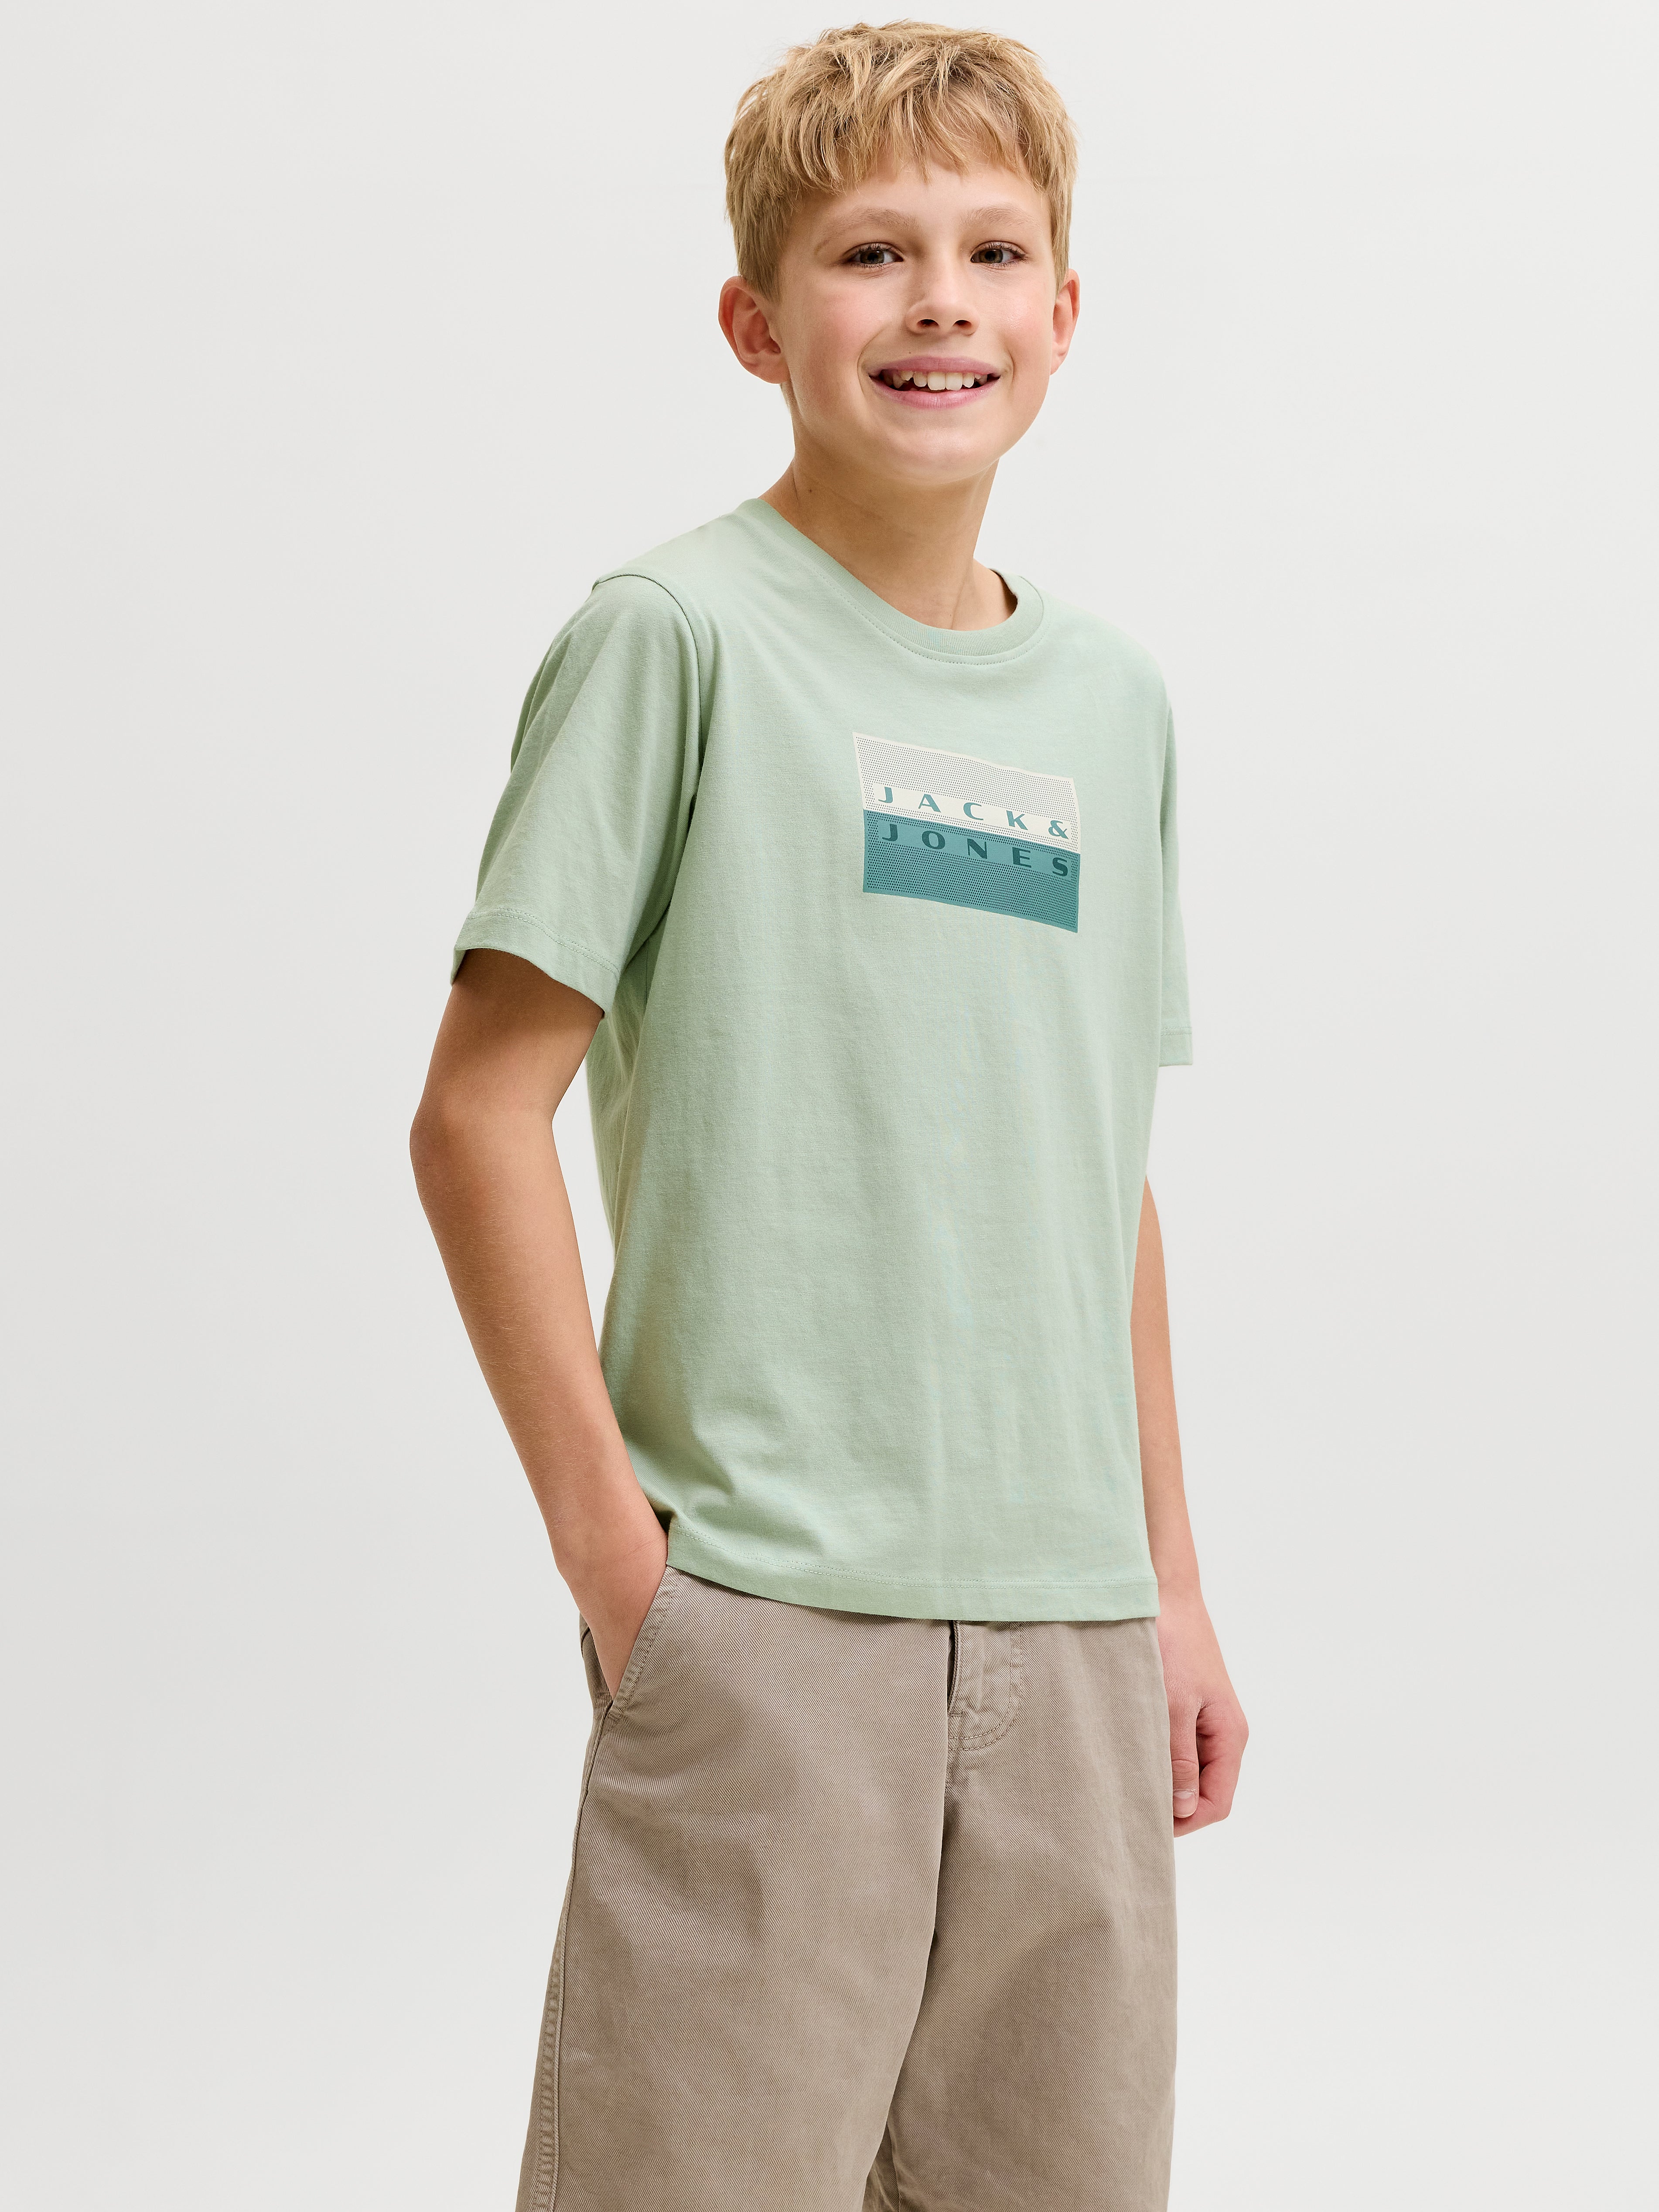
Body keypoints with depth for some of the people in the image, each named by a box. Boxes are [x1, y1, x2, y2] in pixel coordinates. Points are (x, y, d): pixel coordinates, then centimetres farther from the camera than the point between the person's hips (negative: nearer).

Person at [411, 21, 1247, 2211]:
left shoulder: (1115, 698, 12)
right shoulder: (678, 638, -6)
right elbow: (478, 1113, -8)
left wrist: (1169, 1582, 14)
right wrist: (604, 1532, -11)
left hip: (1067, 1624, 6)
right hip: (764, 1617, -5)